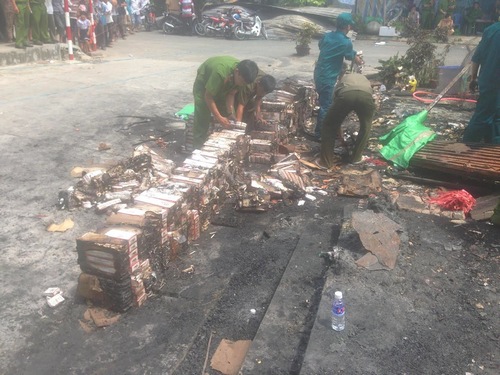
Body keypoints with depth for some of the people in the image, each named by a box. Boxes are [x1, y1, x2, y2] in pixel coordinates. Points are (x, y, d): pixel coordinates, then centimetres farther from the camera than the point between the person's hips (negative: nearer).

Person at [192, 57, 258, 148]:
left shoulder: (242, 75, -23)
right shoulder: (221, 72, -42)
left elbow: (231, 94, -14)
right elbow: (208, 97, -35)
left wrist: (230, 112, -26)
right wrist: (219, 118, -36)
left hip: (223, 86, 6)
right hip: (203, 83, -6)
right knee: (202, 119, -13)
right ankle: (198, 147, -6)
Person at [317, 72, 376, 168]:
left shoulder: (342, 80, 44)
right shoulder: (365, 79, 46)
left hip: (345, 94, -1)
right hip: (366, 95, 1)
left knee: (329, 125, 21)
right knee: (366, 126, 29)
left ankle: (326, 161, 21)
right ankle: (356, 158, 35)